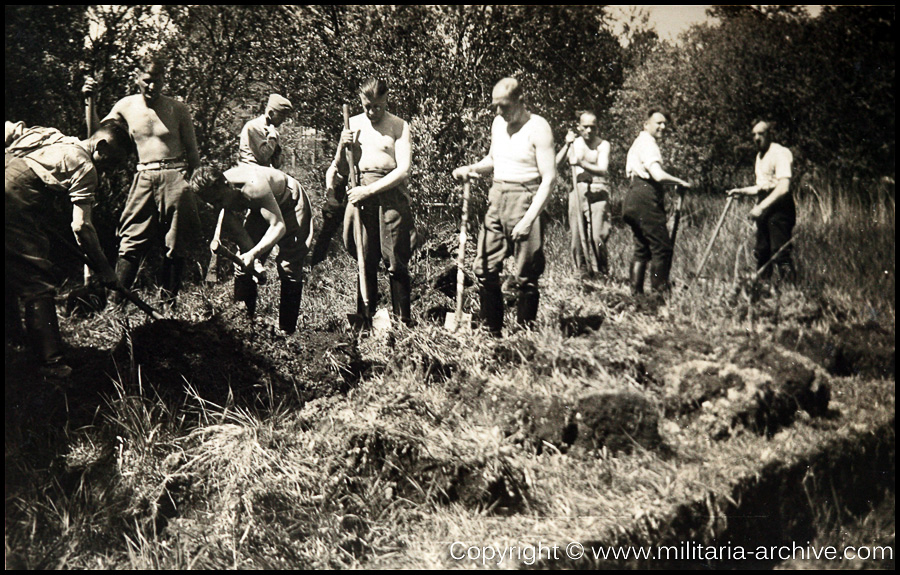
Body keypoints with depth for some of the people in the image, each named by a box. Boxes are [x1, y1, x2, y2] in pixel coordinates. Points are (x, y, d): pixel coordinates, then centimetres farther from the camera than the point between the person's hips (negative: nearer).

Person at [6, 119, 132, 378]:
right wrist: (103, 269, -3)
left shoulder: (61, 144, 21)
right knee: (38, 285, -5)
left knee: (13, 279, 22)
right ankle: (51, 363, -5)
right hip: (14, 210, -9)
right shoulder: (85, 166, -5)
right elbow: (82, 226, -10)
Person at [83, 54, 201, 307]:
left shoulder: (178, 109, 2)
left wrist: (189, 179, -1)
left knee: (175, 246, 2)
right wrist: (90, 100, 7)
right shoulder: (126, 106, 8)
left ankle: (169, 302, 12)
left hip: (175, 178, -1)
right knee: (131, 243, -5)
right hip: (143, 179, 2)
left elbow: (192, 153, 8)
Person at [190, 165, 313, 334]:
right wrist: (255, 262, -27)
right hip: (260, 208, 7)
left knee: (288, 267, -13)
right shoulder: (219, 193, -20)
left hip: (291, 204, -7)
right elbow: (239, 233, -14)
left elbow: (278, 226, -38)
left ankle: (287, 329, -7)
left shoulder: (254, 186, -41)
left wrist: (253, 254, -48)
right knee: (243, 263, -1)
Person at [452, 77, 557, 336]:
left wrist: (529, 218, -21)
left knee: (525, 275, -2)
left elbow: (549, 178, -14)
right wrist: (471, 168, 5)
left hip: (525, 200, -7)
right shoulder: (498, 123, 12)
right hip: (497, 198, 7)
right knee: (484, 268, 4)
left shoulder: (538, 128, -10)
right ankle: (492, 332, 17)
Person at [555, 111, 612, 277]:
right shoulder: (574, 143, 10)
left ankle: (602, 272, 2)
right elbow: (555, 163, -2)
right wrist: (567, 145, -12)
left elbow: (602, 170, -14)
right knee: (577, 236, 0)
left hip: (597, 192, -3)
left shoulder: (603, 144, 1)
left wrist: (581, 163, -27)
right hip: (577, 190, 3)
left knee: (597, 236, -13)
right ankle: (584, 272, 13)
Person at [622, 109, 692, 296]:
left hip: (635, 198, 11)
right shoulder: (648, 143, -10)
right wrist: (681, 182, -9)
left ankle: (636, 292, 12)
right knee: (662, 247, -10)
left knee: (642, 249, 11)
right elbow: (658, 175, -22)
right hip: (645, 199, -11)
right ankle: (659, 291, -10)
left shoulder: (640, 141, 23)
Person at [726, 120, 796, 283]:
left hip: (779, 207, -9)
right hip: (765, 208, 9)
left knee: (779, 252, -14)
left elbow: (783, 187, -22)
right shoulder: (760, 155, 18)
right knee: (761, 252, 11)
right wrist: (741, 191, 16)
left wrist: (761, 207, -25)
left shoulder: (780, 153, -11)